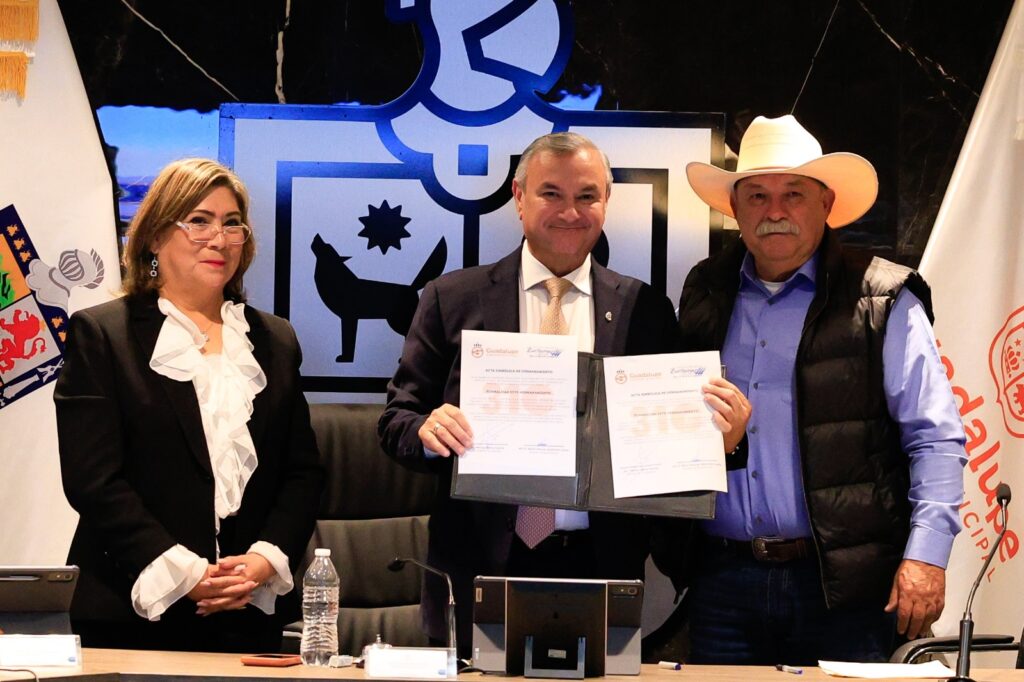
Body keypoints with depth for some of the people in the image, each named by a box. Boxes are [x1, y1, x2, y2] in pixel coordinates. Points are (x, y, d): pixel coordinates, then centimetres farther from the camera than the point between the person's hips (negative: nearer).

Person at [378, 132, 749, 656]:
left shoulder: (643, 309, 6)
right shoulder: (453, 299, 5)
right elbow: (396, 420, 4)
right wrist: (427, 430, -18)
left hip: (601, 572, 1)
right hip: (485, 570, 0)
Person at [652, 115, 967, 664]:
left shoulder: (884, 304, -1)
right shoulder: (705, 295, 12)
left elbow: (935, 439, -4)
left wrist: (926, 554, -14)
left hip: (843, 584, -3)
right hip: (723, 579, 4)